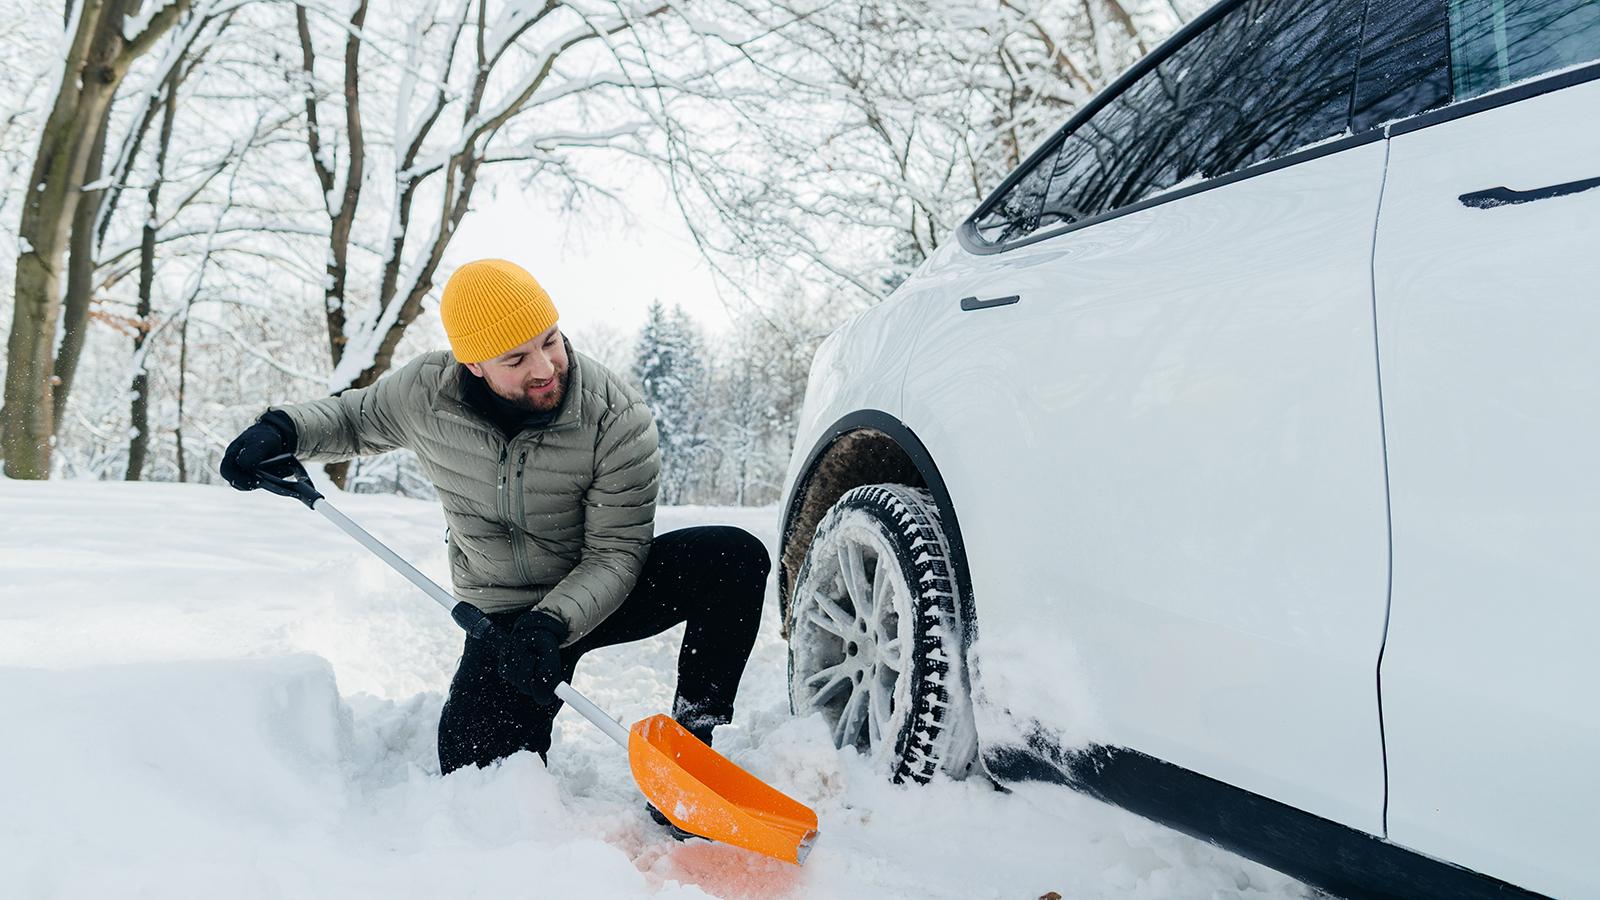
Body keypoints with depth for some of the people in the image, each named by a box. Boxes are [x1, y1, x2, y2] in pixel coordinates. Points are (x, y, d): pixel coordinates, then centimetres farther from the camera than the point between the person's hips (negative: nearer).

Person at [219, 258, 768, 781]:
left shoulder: (618, 419, -23)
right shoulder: (425, 391, -15)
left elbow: (614, 555, -20)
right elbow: (355, 419, 9)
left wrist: (553, 621, -35)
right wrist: (282, 430, -10)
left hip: (598, 597, -1)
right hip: (502, 617, 2)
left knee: (735, 557, -27)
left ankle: (690, 734, -15)